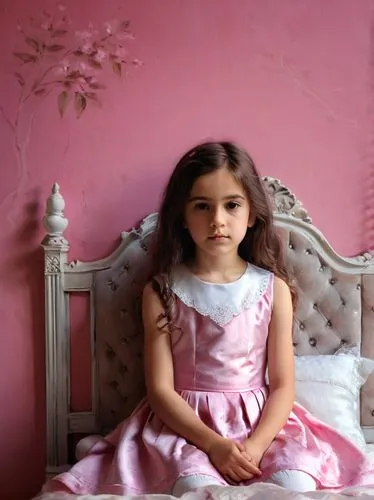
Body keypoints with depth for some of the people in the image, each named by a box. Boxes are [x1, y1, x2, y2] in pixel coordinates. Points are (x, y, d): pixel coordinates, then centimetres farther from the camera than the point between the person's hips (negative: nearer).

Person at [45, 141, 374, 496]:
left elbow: (283, 386, -1)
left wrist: (255, 445, -18)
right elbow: (160, 389, -5)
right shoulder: (161, 291, -3)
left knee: (295, 483, -25)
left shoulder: (274, 289, -1)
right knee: (197, 486, -31)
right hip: (184, 424, -1)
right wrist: (213, 444, -17)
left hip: (261, 422, 2)